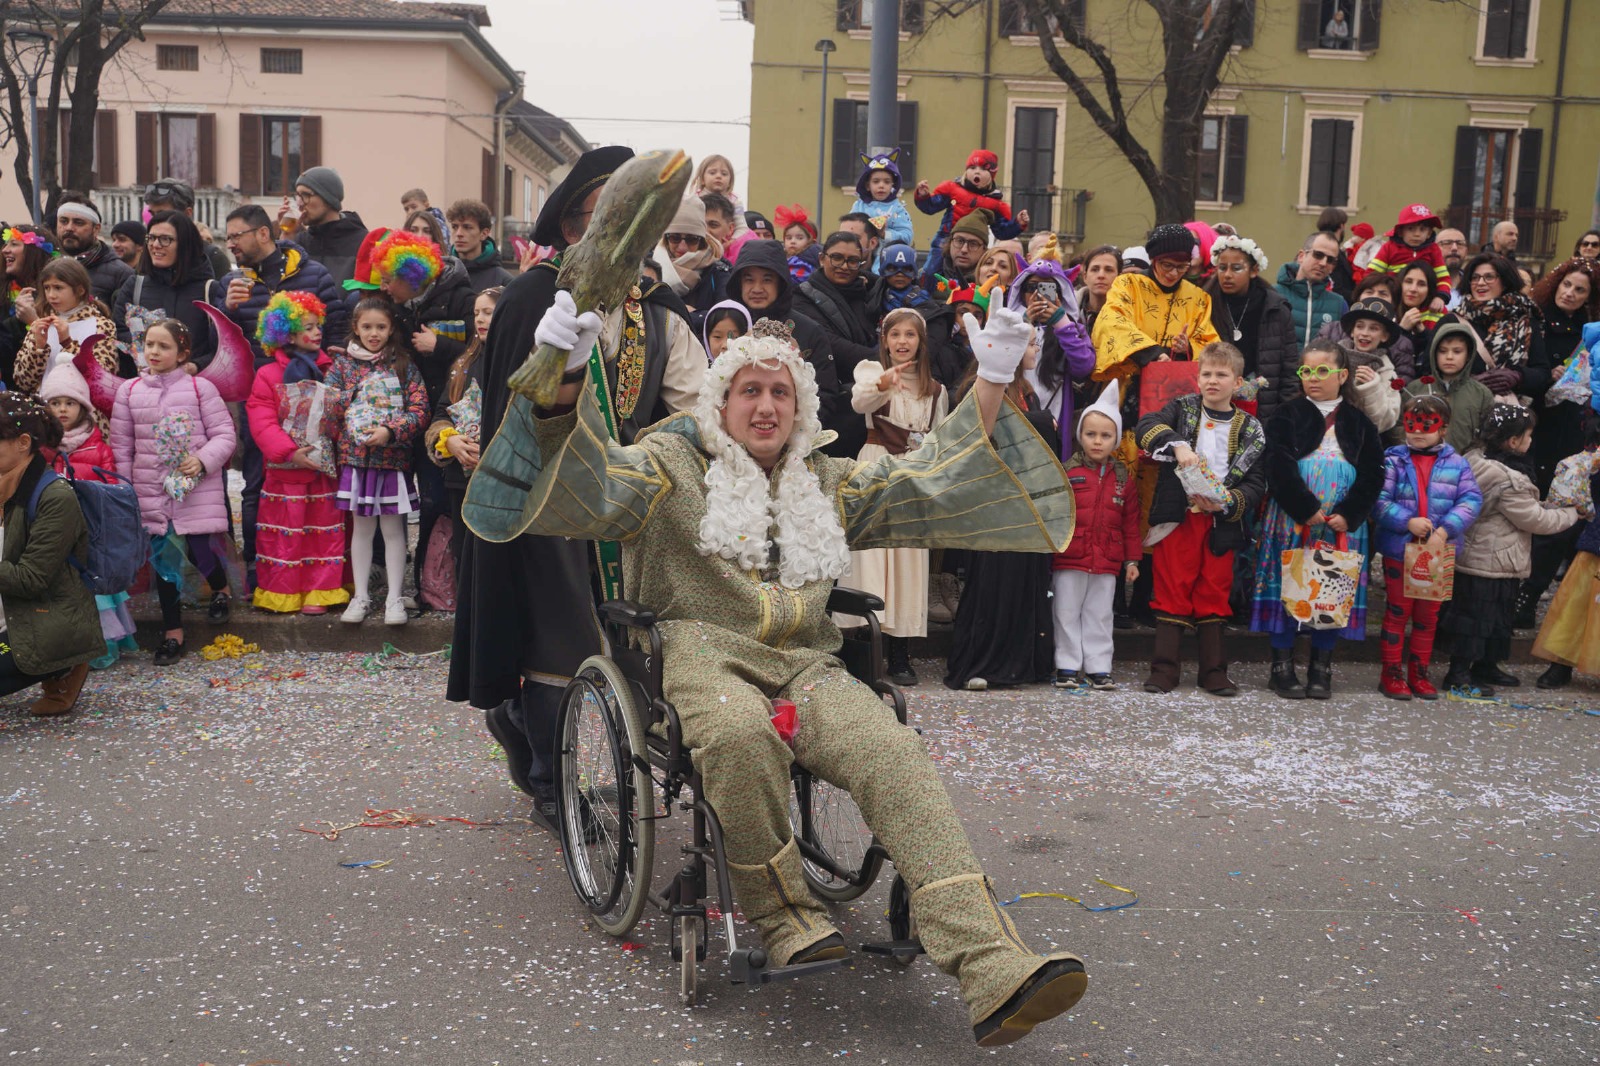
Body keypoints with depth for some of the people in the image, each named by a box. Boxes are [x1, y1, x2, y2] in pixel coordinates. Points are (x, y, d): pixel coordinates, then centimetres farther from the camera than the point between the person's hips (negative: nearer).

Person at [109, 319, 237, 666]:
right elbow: (121, 445, 9)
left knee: (202, 552, -2)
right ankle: (172, 632, 18)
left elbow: (225, 434, -3)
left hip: (198, 490, -3)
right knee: (164, 558, 6)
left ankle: (221, 589, 35)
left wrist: (203, 460, -20)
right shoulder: (129, 390, 5)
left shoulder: (200, 387, -3)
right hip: (152, 493, 3)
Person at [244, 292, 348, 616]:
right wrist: (290, 452, -23)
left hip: (323, 468, 3)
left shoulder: (329, 370, 7)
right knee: (285, 532, 5)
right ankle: (282, 592, 14)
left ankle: (318, 592, 12)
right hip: (285, 470, -2)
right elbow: (262, 424, -11)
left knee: (323, 531, 5)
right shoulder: (268, 376, -3)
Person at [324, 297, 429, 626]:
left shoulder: (404, 365, 3)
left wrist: (390, 432, -17)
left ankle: (394, 598, 11)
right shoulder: (343, 365, 6)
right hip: (355, 458, 1)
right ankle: (361, 596, 17)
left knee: (393, 528, 4)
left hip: (393, 458, -1)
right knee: (361, 528, 9)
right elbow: (327, 409, 2)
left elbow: (419, 409, -4)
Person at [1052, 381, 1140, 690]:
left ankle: (1098, 668, 17)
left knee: (1100, 615, 10)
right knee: (1067, 614, 5)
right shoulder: (1066, 472, -4)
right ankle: (1068, 667, 14)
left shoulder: (1123, 478, 6)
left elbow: (1130, 522, 9)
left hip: (1107, 562, 2)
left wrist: (1132, 559, 8)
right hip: (1069, 560, -2)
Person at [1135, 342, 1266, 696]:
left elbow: (1256, 482, 4)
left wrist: (1226, 503, -14)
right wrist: (1177, 445, -29)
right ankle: (1165, 669, 5)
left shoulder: (1251, 431, 9)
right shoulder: (1182, 409, 6)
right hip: (1177, 517, -1)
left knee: (1214, 595, 7)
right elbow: (1146, 427, -12)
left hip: (1221, 522, 1)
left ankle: (1213, 671, 15)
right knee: (1173, 590, -1)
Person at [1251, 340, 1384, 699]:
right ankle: (1282, 667, 7)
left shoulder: (1359, 423, 11)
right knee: (1287, 588, -2)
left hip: (1342, 524, 2)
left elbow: (1373, 474, 2)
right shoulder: (1288, 416, 5)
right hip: (1290, 521, -2)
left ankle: (1321, 670, 14)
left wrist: (1347, 514, -12)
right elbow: (1280, 468, -8)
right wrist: (1307, 509, -17)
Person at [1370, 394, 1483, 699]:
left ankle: (1419, 673, 25)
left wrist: (1444, 530, -19)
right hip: (1399, 549, -3)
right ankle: (1392, 673, 14)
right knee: (1397, 611, 6)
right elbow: (1379, 501, -10)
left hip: (1439, 551, 3)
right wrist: (1408, 522, -22)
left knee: (1428, 614, 13)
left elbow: (1471, 500, -7)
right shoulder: (1393, 461, -4)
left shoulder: (1457, 464, 2)